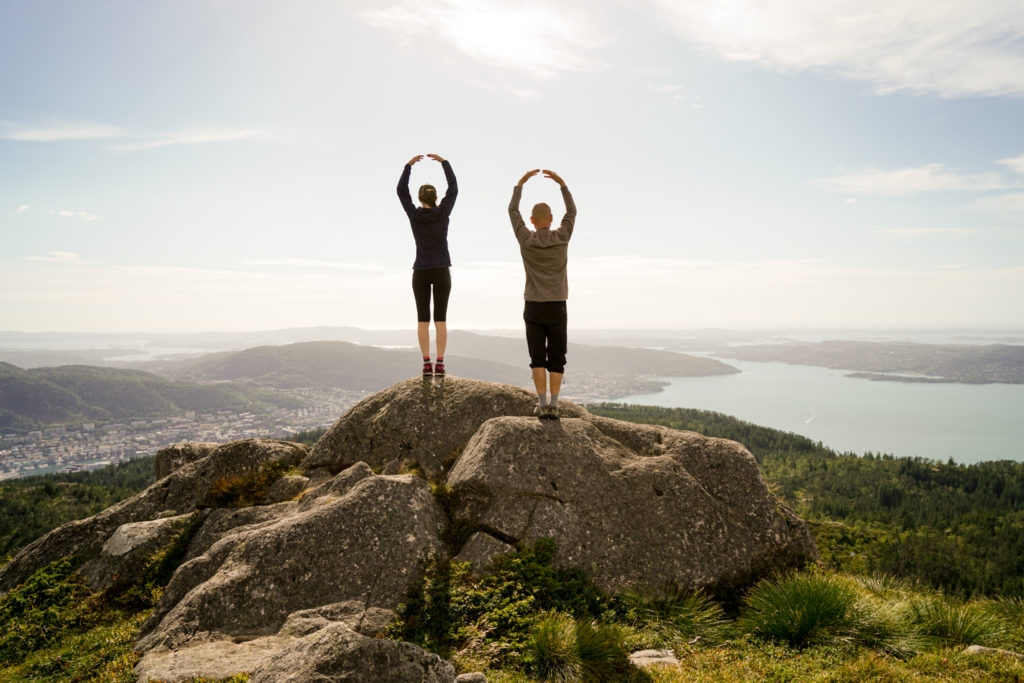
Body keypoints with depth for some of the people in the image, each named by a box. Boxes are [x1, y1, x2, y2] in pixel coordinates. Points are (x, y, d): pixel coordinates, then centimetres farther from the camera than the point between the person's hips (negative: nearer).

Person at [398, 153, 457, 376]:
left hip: (420, 273, 0)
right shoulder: (443, 212, -3)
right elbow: (454, 189, 10)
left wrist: (409, 164, 17)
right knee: (441, 319, 1)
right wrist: (444, 162, 17)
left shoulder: (414, 215, -2)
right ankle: (440, 364, -3)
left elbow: (401, 190, 11)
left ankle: (427, 364, -2)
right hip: (441, 272, 0)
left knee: (423, 319, 3)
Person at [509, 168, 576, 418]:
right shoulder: (561, 238, -3)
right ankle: (553, 405, -2)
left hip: (534, 307, 0)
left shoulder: (526, 240, -4)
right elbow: (572, 211, 14)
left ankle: (542, 404, -3)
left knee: (538, 358, 3)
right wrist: (561, 183, 15)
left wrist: (521, 182, 18)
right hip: (557, 308, 0)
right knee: (556, 359, 4)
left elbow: (512, 211, 11)